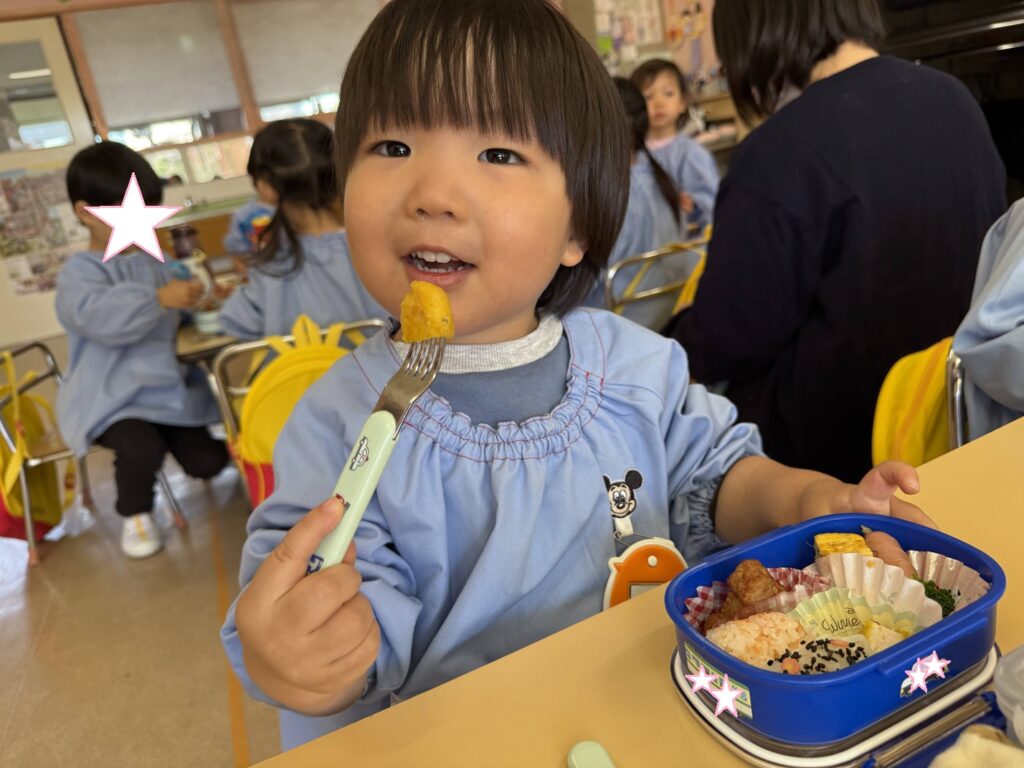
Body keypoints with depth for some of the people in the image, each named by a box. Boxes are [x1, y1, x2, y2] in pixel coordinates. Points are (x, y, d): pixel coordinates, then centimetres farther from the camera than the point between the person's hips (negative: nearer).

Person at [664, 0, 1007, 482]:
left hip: (835, 433, -8)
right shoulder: (956, 100, 2)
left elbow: (728, 340, -18)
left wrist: (677, 346, 5)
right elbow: (979, 247, 18)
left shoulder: (782, 149, -24)